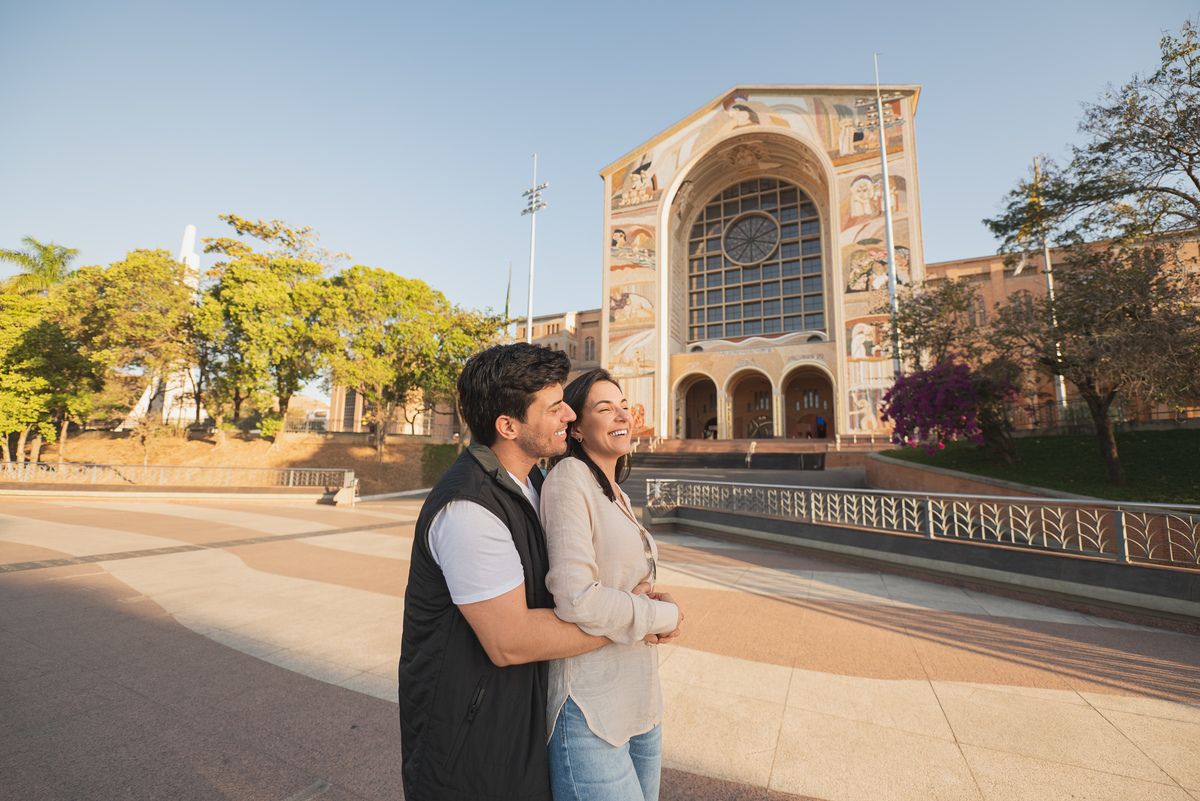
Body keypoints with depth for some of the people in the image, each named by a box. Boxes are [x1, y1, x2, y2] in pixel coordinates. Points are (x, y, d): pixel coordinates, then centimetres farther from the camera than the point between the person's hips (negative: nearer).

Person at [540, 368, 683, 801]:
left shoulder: (619, 497, 10)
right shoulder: (568, 478, -18)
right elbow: (576, 599, -26)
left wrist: (656, 603, -2)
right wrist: (665, 616, -13)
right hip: (590, 712, -8)